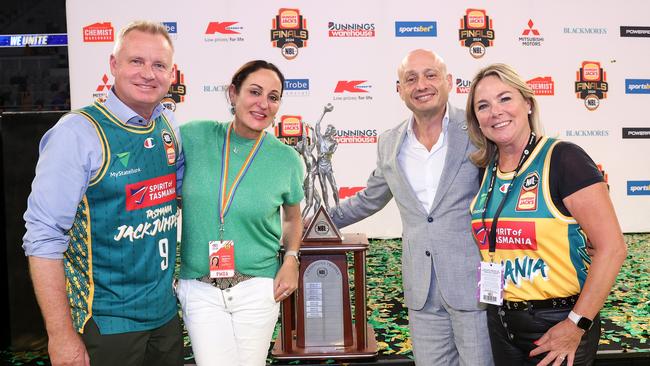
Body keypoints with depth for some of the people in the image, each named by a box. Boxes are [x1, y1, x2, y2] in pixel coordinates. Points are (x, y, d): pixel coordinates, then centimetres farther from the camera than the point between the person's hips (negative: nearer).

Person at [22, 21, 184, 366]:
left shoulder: (170, 126, 2)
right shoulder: (79, 132, -16)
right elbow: (44, 238, -18)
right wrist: (61, 335, -19)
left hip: (166, 311, 6)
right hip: (105, 321, -6)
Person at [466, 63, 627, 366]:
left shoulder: (562, 158, -15)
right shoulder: (486, 171, 4)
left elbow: (612, 247, -19)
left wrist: (576, 326, -18)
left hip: (559, 322, -6)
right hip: (501, 321, 6)